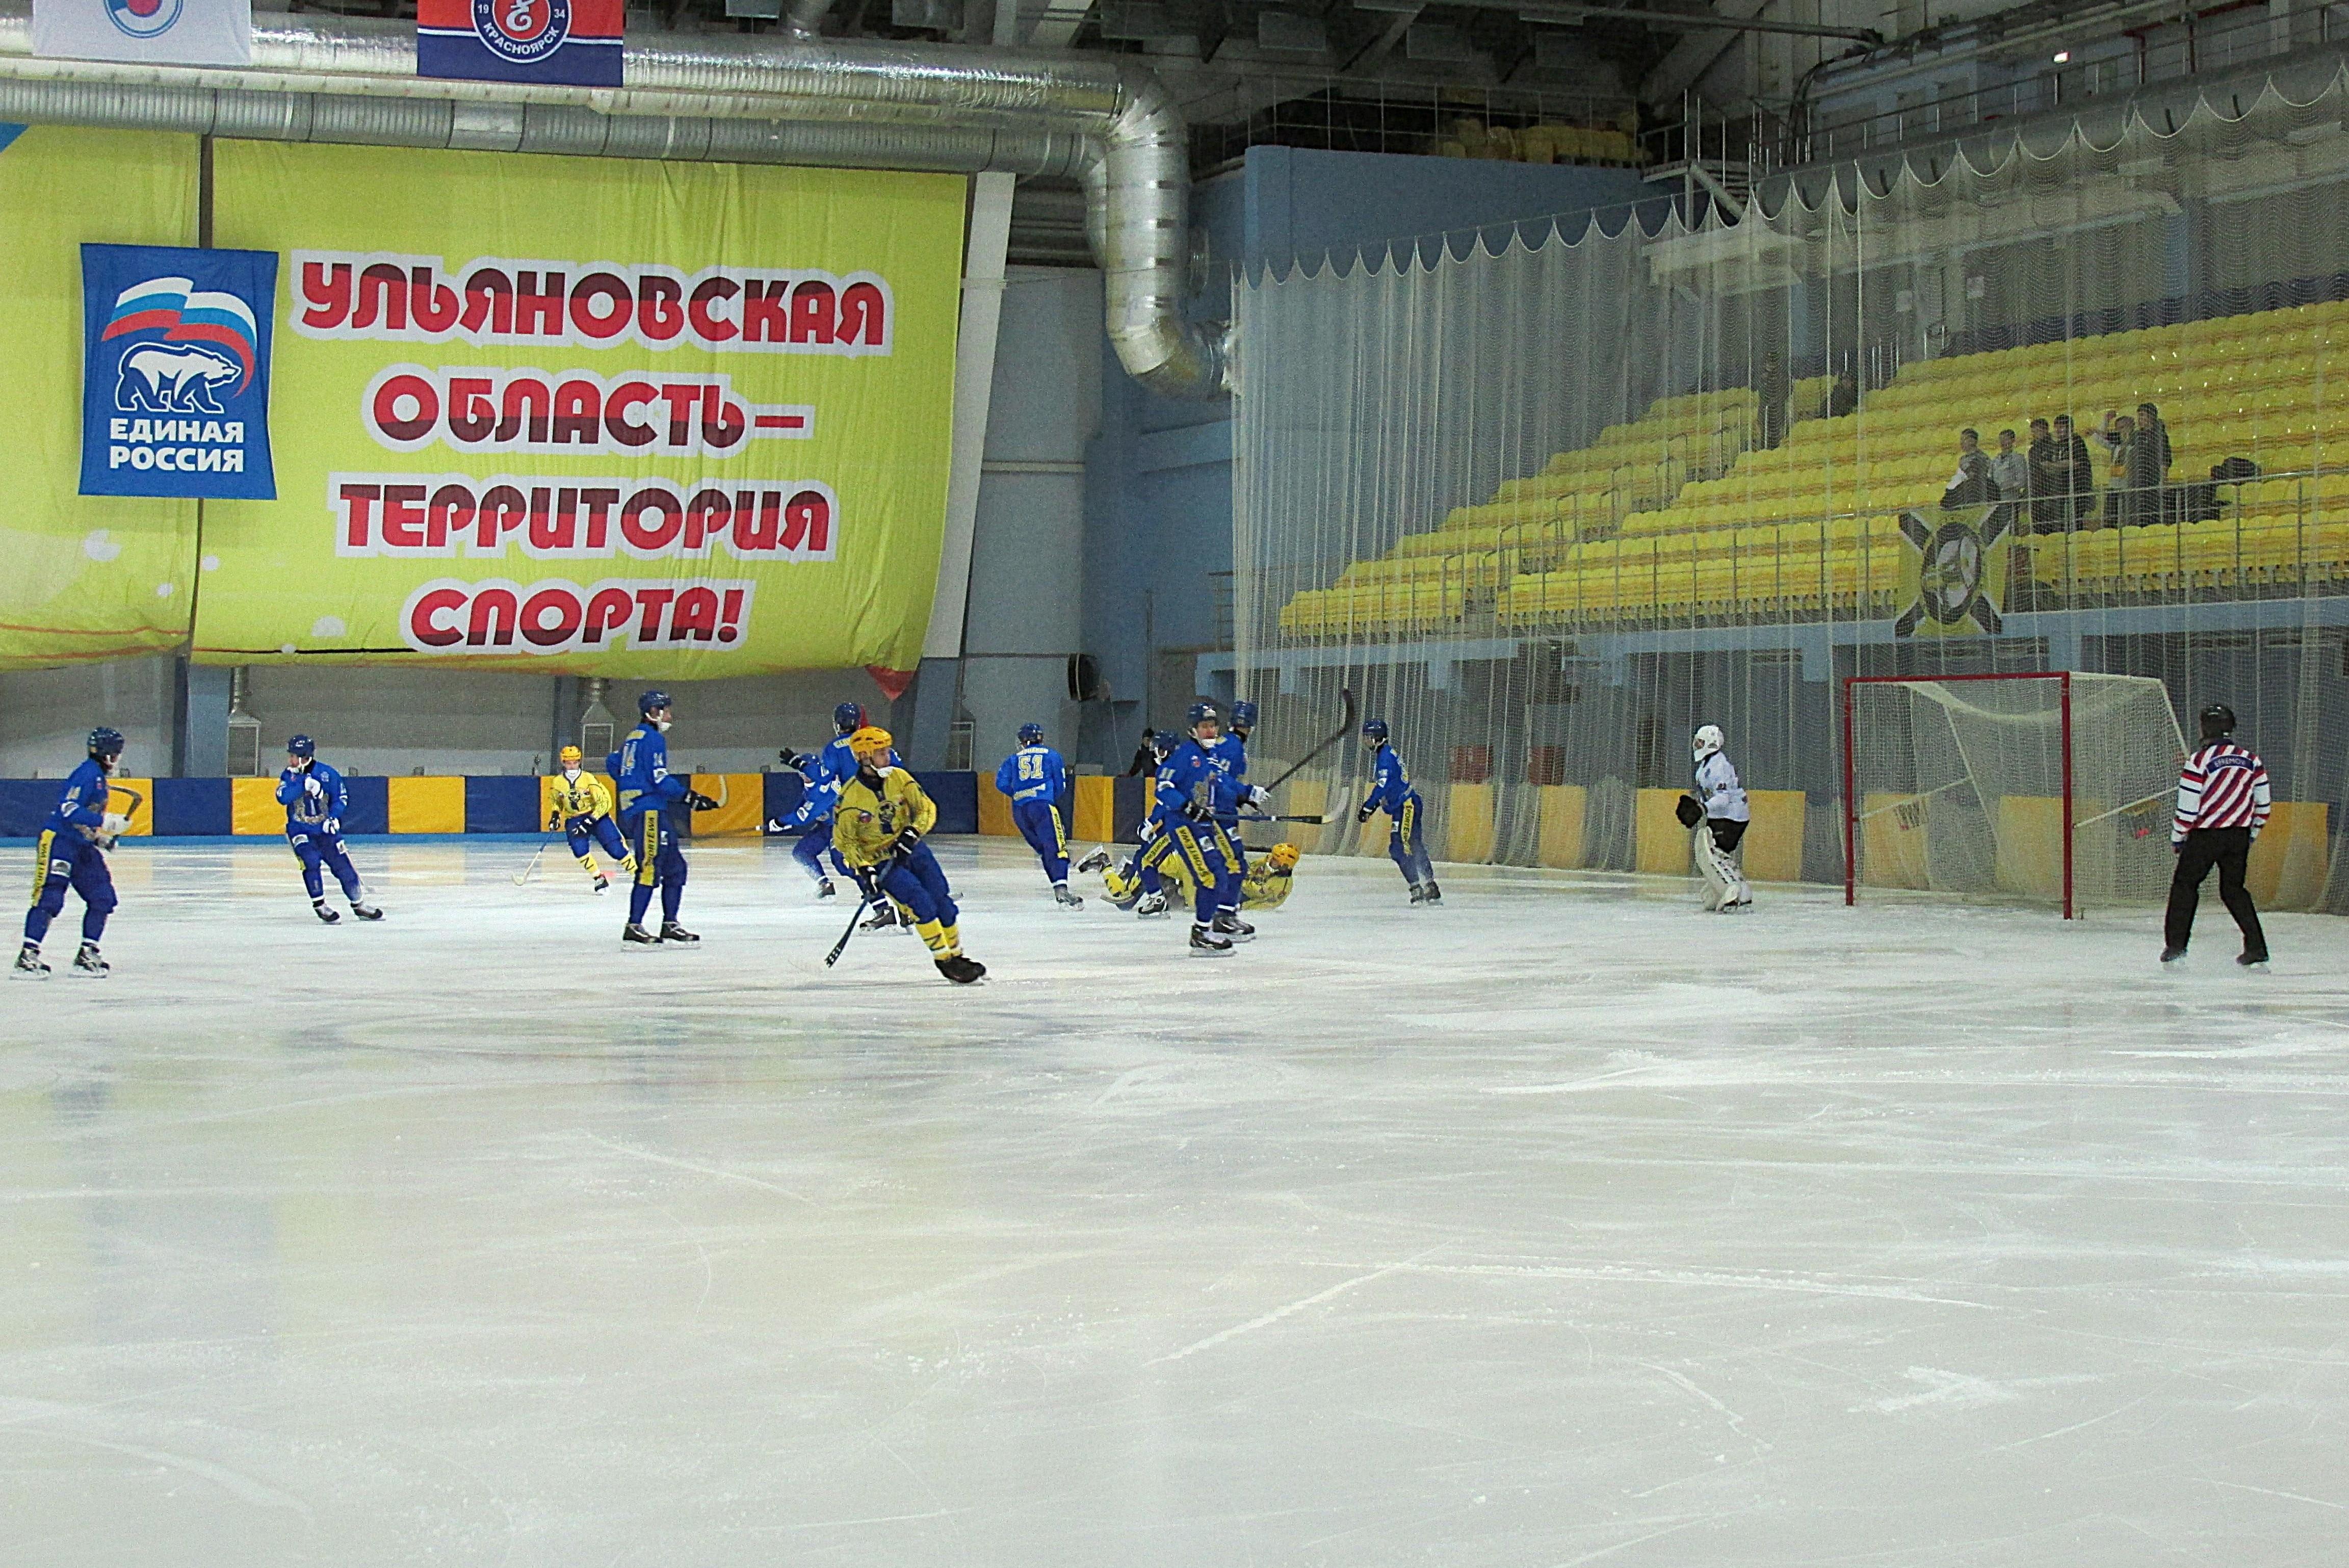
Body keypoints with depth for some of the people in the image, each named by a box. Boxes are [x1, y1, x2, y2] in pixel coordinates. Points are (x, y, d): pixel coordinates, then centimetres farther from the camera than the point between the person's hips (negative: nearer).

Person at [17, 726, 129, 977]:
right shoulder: (88, 773, -14)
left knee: (103, 898, 4)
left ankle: (88, 956, 11)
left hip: (84, 846, 10)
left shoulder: (101, 779, 17)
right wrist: (105, 821, -27)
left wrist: (103, 837, 15)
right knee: (49, 897, -16)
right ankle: (27, 956, -15)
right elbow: (69, 809, -25)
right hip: (58, 841, -10)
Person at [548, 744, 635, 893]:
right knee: (579, 849, -22)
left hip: (596, 815, -2)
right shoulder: (558, 782, -4)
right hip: (573, 819, 2)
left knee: (615, 847, -12)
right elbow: (555, 800, 16)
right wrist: (555, 816, -1)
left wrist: (590, 820, -25)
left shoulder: (589, 778, -17)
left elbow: (605, 801, -19)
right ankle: (600, 879, -5)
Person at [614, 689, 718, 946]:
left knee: (675, 867, 13)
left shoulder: (634, 737, 19)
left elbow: (614, 764, 28)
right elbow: (659, 778, -18)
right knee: (650, 868, -15)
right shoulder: (653, 738, -11)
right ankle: (633, 927, -18)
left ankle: (670, 924, 14)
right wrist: (689, 797, -16)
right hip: (647, 811, -10)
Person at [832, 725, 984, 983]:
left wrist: (912, 834, -21)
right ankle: (945, 960, -11)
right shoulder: (850, 796, -17)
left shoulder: (899, 778, -5)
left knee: (944, 901, 1)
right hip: (879, 860, -5)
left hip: (911, 849, 5)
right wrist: (863, 869, -20)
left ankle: (957, 954, 16)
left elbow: (927, 809, -4)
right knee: (921, 903, -19)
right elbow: (844, 840, -10)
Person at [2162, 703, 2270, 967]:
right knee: (2233, 889, 16)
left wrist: (2177, 838, 4)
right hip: (2239, 836, 5)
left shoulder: (2199, 761, -12)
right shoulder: (2252, 760, 3)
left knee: (2185, 884, 10)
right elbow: (2263, 805, 9)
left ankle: (2176, 945, 5)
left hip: (2205, 836, -5)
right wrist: (2252, 833, 23)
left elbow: (2187, 809, -10)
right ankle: (2256, 947, 8)